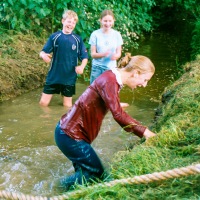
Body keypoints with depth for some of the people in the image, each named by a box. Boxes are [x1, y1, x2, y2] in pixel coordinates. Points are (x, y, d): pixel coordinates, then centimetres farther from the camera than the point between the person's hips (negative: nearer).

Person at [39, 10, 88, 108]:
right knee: (43, 103, 1)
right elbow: (43, 52, -1)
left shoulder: (78, 39, -2)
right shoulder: (54, 37, -4)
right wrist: (43, 55, -26)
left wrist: (81, 67, -19)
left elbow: (85, 57, 2)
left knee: (67, 106, 11)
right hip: (53, 76, 0)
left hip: (69, 78, 0)